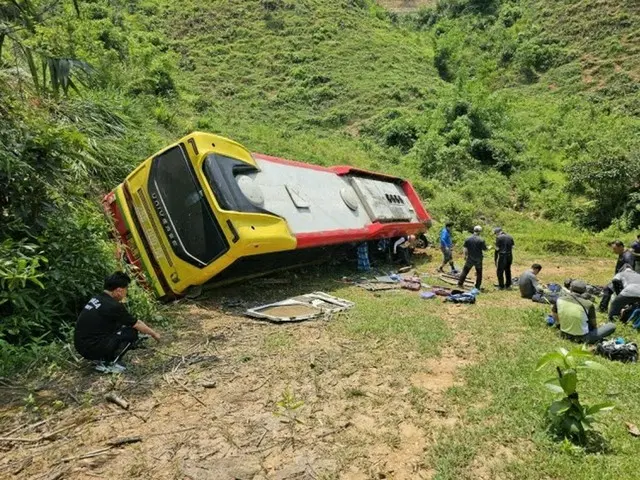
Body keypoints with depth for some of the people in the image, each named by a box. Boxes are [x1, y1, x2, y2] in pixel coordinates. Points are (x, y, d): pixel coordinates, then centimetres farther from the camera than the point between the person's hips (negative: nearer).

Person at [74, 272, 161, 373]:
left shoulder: (96, 298, 8)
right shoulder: (113, 306, -18)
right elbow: (136, 325, -5)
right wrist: (153, 334, 12)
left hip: (80, 345, 9)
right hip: (92, 348, -9)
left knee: (119, 324, 16)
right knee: (132, 333, -5)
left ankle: (101, 359, 14)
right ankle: (107, 364, -1)